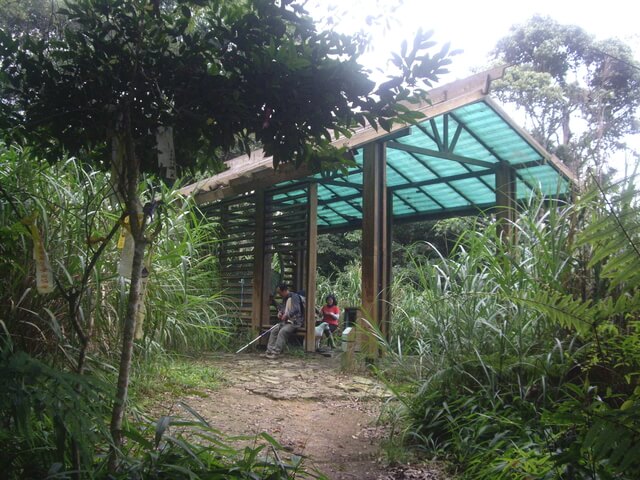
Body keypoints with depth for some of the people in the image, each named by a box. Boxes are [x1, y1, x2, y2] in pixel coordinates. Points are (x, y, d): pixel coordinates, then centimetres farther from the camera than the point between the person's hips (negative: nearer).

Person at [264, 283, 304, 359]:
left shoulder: (294, 296, -14)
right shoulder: (285, 298, 15)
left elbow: (296, 310, -26)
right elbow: (283, 308, 29)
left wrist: (286, 315, -26)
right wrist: (280, 312, 7)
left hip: (295, 321, -9)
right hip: (286, 321, 9)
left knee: (282, 331, -29)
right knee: (274, 330, -4)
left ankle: (275, 353, -29)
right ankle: (269, 351, -4)